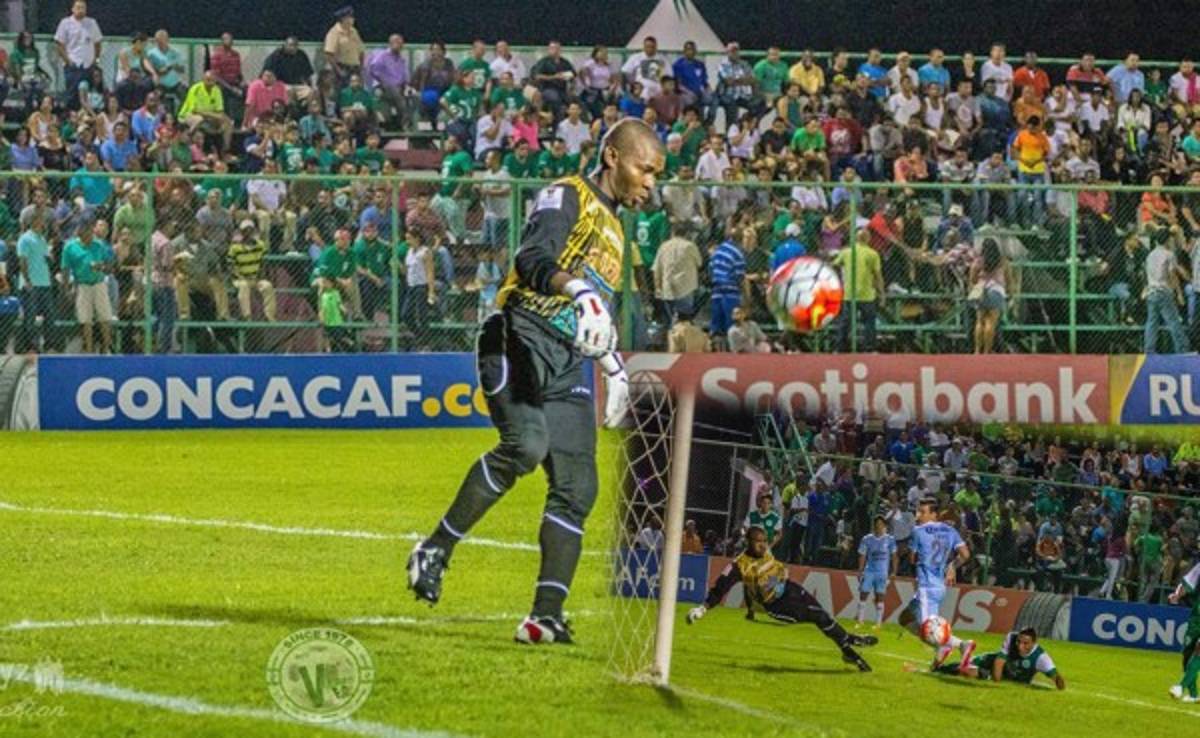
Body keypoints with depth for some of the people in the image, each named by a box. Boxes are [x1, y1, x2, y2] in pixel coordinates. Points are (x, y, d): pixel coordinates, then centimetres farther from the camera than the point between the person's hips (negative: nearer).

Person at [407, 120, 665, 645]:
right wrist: (578, 289, -39)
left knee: (577, 488, -2)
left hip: (566, 364, 9)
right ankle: (436, 549, -18)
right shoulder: (567, 198, -2)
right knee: (526, 444, -30)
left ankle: (546, 616, -2)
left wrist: (614, 367, 38)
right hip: (520, 342, -9)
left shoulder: (612, 226, 26)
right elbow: (531, 259, -22)